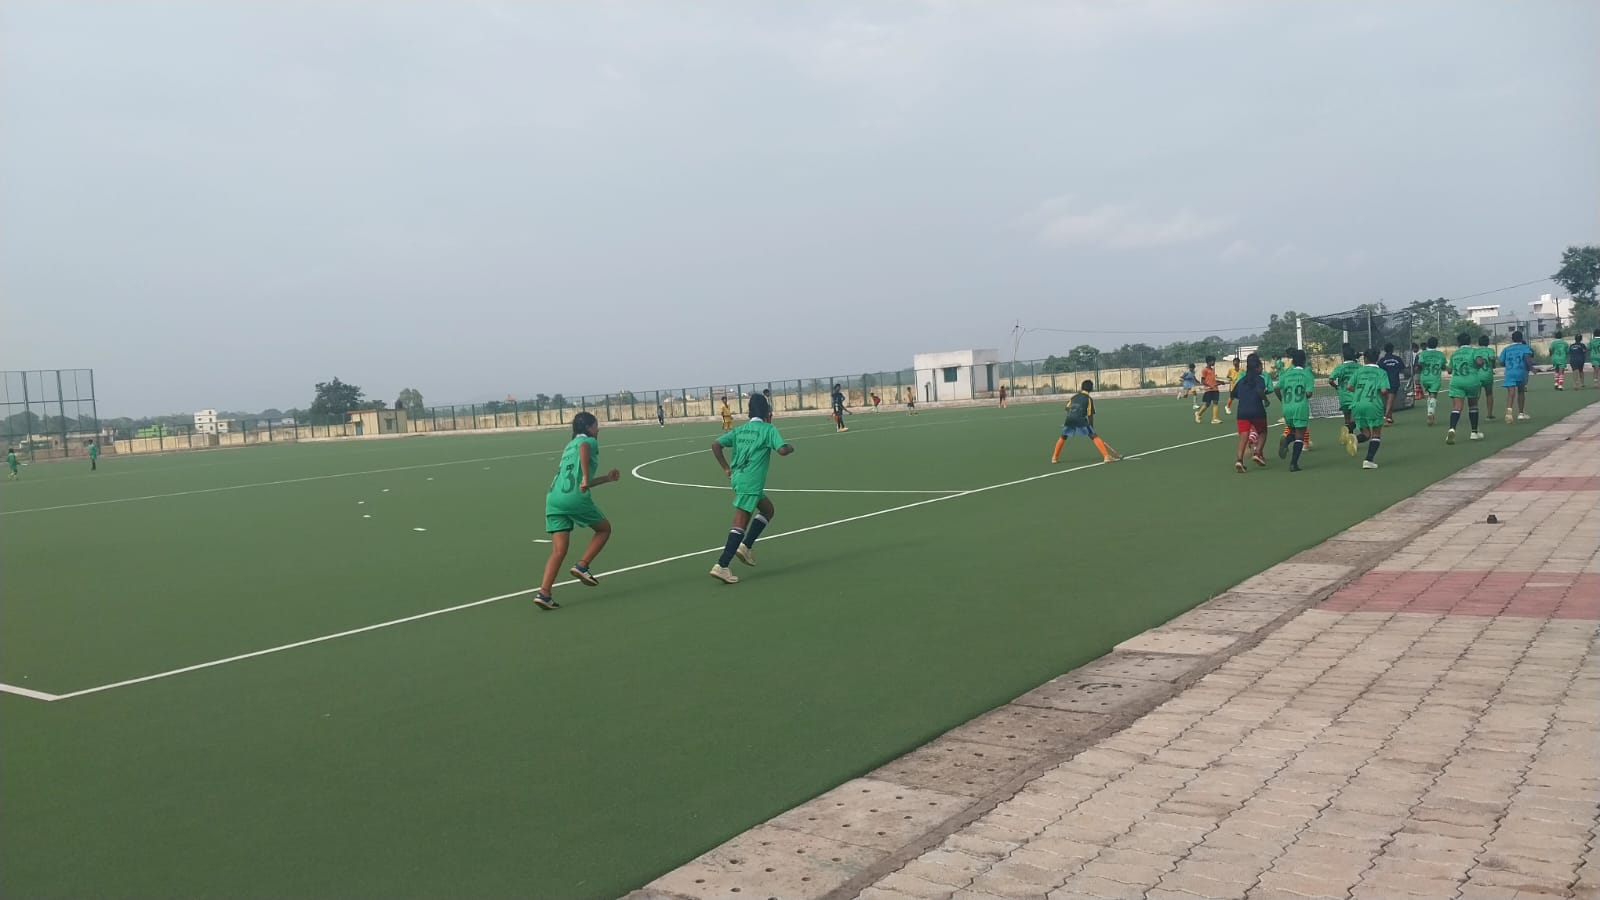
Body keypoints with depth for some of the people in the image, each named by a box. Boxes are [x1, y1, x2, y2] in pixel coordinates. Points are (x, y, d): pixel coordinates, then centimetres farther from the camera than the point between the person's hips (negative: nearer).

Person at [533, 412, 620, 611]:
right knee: (604, 528, 16)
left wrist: (606, 478, 40)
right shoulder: (589, 441, 7)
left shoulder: (569, 446, 31)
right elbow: (583, 448, -22)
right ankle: (582, 566, 3)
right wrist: (586, 477, -28)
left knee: (559, 551, 4)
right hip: (575, 498, -7)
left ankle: (544, 592, -8)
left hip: (553, 497, 7)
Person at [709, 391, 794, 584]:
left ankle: (746, 546, 14)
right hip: (751, 483, -8)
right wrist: (790, 447, 6)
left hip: (737, 479, 8)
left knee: (768, 509, 23)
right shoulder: (768, 429, -3)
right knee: (740, 524, -7)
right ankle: (721, 566, -11)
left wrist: (726, 468, 12)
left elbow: (715, 445, 8)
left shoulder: (740, 430, 14)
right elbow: (782, 450, -16)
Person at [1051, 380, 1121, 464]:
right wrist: (1091, 428, 15)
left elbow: (1067, 409, 20)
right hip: (1080, 420, -4)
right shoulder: (1089, 399, 11)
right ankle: (1106, 456, -10)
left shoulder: (1074, 396, 24)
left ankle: (1054, 458, 25)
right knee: (1094, 437, -1)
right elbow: (1090, 415, 8)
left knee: (1063, 437, 25)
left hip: (1069, 419, 4)